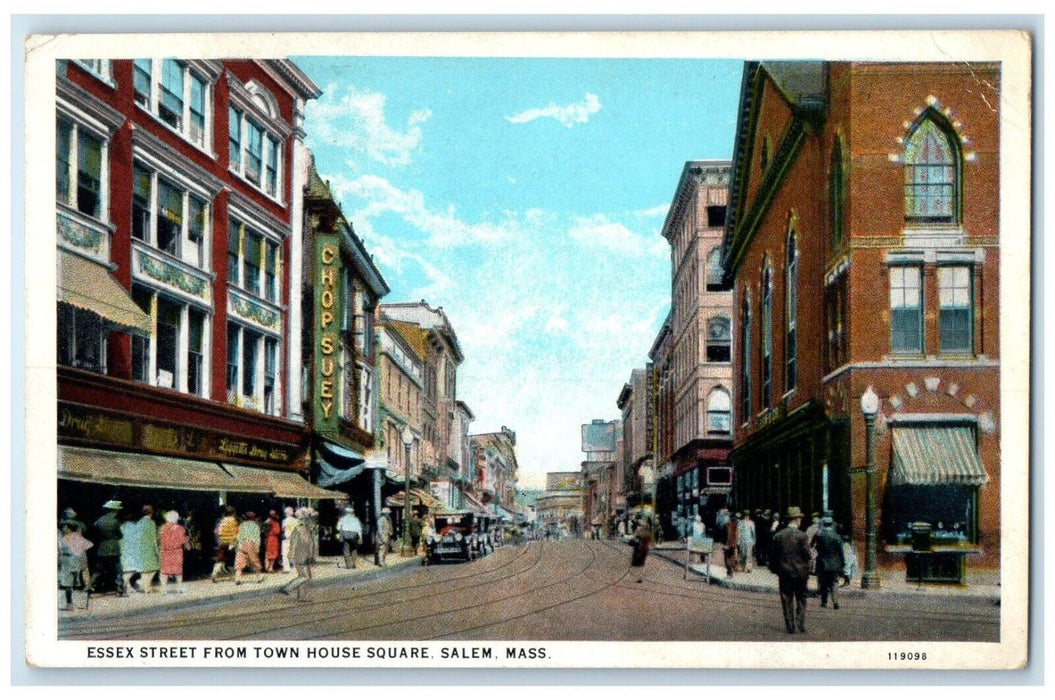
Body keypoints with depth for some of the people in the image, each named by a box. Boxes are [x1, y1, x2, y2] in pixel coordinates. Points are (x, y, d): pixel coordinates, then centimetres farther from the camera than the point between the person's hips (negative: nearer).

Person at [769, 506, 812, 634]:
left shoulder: (778, 536, -2)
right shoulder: (802, 536, -11)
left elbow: (772, 555, 3)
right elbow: (807, 555, -10)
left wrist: (776, 570, 13)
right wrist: (807, 571, 6)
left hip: (784, 572, 2)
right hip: (800, 572, -2)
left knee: (787, 601, 8)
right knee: (801, 600, 13)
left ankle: (790, 627, 9)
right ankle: (801, 623, 4)